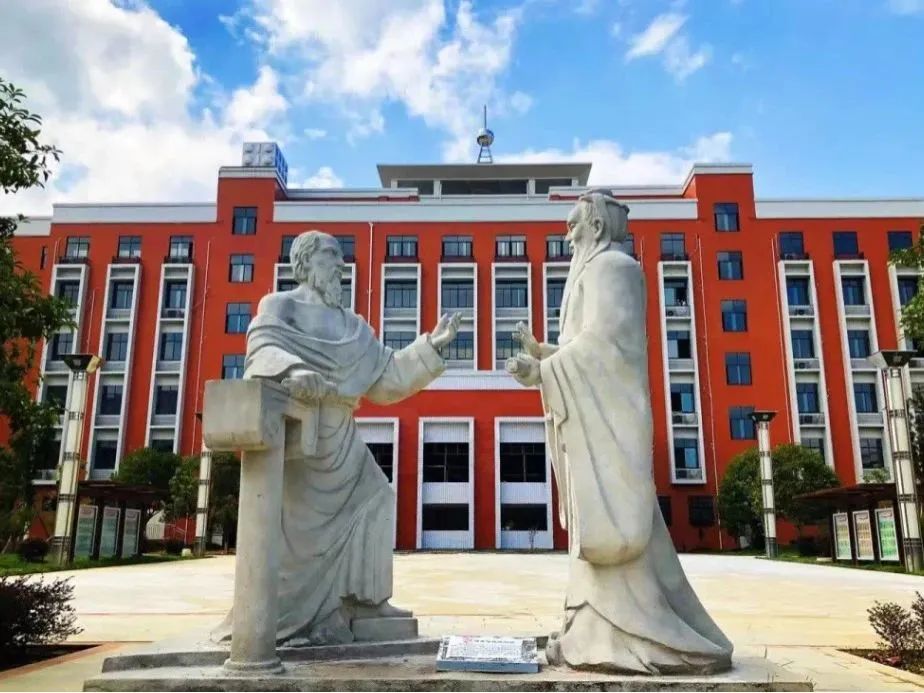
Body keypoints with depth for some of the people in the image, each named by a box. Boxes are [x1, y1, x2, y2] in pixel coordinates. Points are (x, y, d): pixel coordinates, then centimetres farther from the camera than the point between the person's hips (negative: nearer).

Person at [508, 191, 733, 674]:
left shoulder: (610, 266, -6)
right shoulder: (594, 271, 23)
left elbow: (603, 340, -18)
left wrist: (544, 370, -14)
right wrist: (541, 353, 14)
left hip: (607, 415, -10)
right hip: (591, 417, 10)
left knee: (608, 523, -11)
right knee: (597, 524, 7)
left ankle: (643, 641, -6)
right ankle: (605, 634, 11)